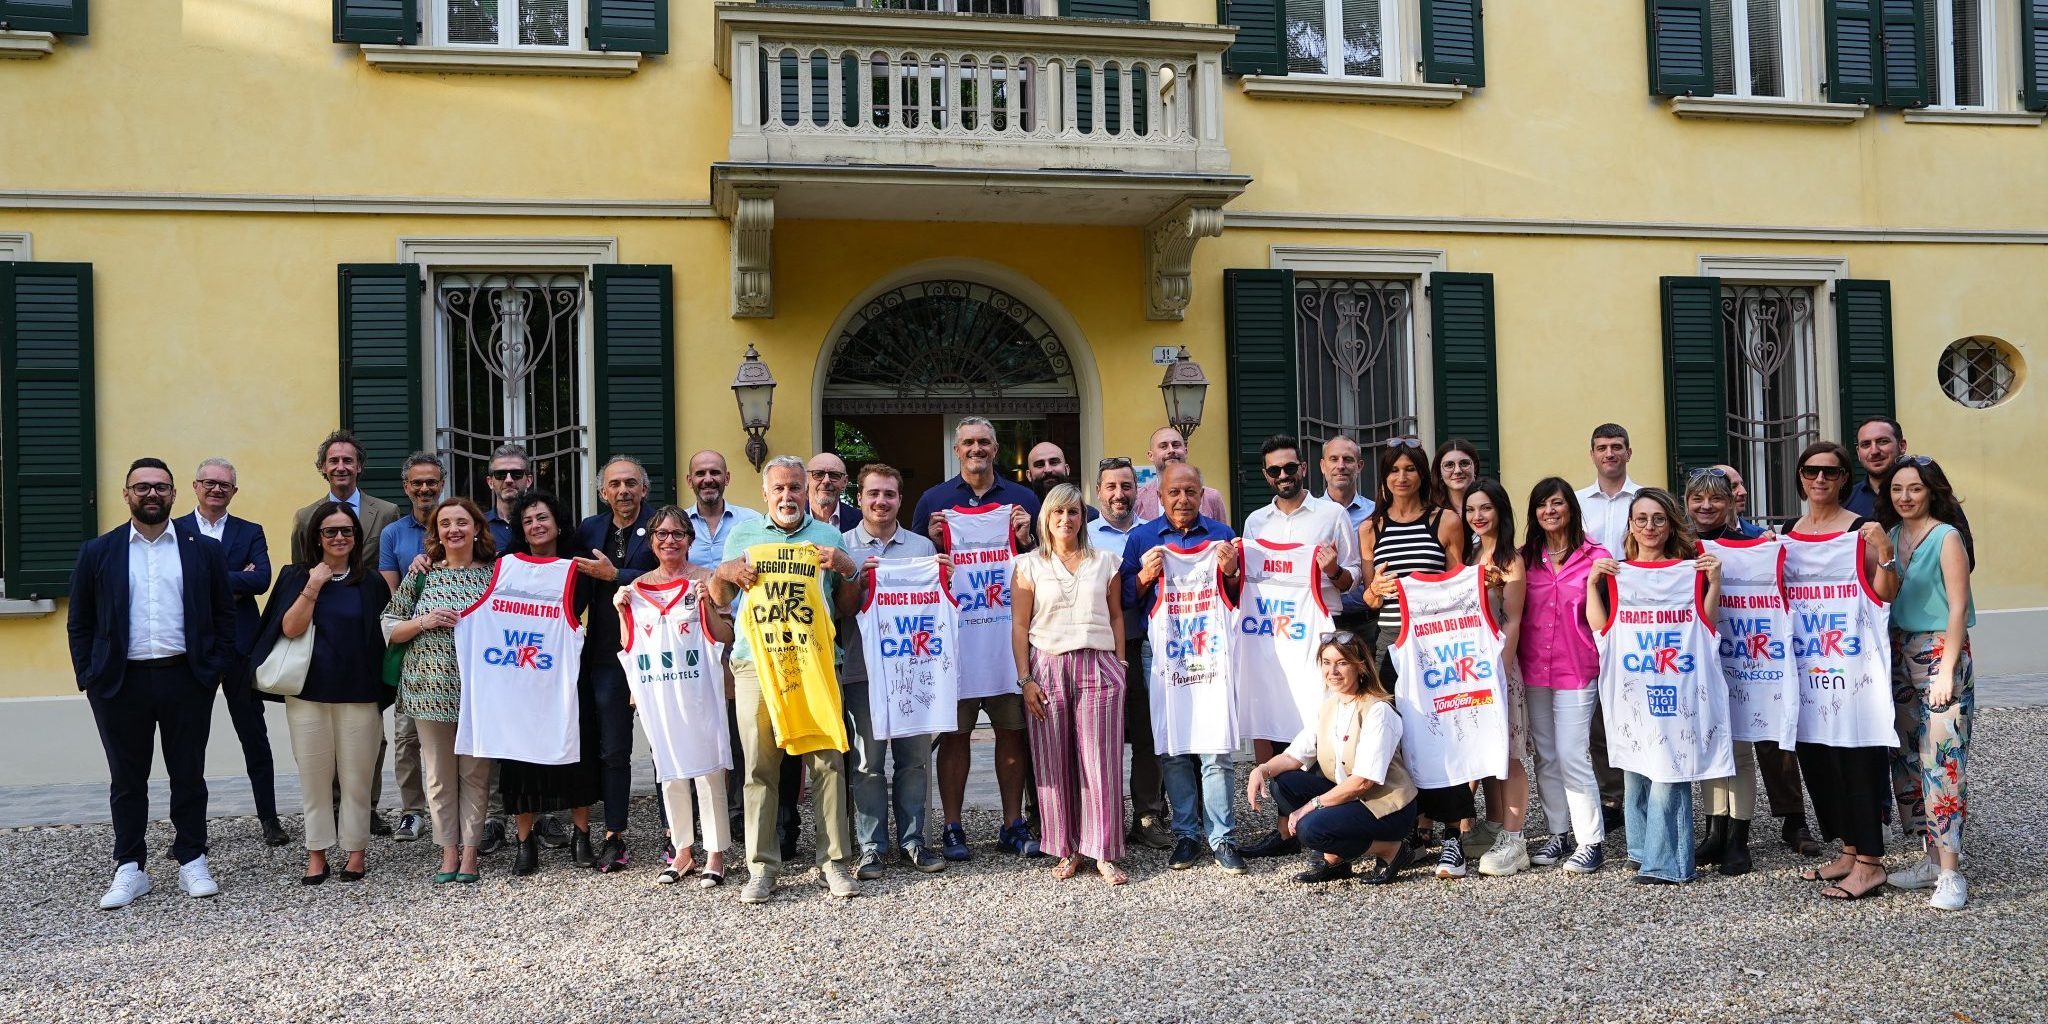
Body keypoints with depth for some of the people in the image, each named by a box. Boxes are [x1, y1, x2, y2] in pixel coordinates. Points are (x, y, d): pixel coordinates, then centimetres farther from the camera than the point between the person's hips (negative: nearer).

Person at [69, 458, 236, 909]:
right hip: (121, 683, 1)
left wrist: (215, 668, -2)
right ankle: (129, 869, 17)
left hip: (186, 680, 0)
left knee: (188, 775, 7)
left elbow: (225, 614, 7)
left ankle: (192, 863, 17)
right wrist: (88, 677, -1)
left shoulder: (204, 549, 4)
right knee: (127, 781, 8)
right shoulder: (98, 552, 5)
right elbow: (79, 622, 7)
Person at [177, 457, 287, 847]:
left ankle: (269, 818, 15)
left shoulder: (250, 533, 7)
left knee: (254, 736, 6)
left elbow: (262, 579, -10)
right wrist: (234, 581, -15)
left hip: (240, 646, 0)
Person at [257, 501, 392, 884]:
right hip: (309, 693, 0)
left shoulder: (370, 582, 5)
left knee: (356, 777, 2)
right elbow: (290, 628, -7)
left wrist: (383, 689, 0)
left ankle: (356, 851, 13)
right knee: (314, 776, 5)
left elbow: (385, 634, 7)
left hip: (358, 694, 0)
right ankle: (316, 853, 14)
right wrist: (312, 588, -16)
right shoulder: (298, 577, 5)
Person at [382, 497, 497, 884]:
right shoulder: (420, 574, 5)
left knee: (475, 771, 4)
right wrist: (424, 622, -10)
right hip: (431, 688, 1)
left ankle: (469, 854, 12)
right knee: (439, 774, 5)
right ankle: (448, 853, 14)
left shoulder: (495, 573, 4)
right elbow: (389, 629, 6)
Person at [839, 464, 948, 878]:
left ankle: (912, 839, 15)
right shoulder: (841, 546, 5)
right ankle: (871, 846, 10)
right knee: (868, 760, 2)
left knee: (915, 757, 5)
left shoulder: (923, 547, 13)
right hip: (862, 668, -2)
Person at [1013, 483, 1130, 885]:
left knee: (1100, 762, -3)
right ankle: (1066, 851, 11)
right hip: (1048, 668, 0)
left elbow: (1116, 615, 15)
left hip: (1098, 667, 1)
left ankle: (1104, 854, 2)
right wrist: (1025, 679, -3)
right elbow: (1019, 626, 4)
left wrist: (1120, 664, 7)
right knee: (1054, 764, 1)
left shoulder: (1104, 562, 12)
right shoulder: (1029, 565, 7)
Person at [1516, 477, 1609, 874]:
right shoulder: (1525, 557, 8)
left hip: (1577, 669, -4)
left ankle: (1590, 840, 1)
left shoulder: (1594, 556, -3)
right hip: (1533, 668, 4)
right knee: (1545, 756, 10)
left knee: (1571, 754, -8)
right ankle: (1559, 833, 20)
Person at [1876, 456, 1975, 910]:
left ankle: (1950, 873, -6)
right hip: (1899, 651, 7)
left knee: (1942, 757, -9)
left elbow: (1958, 607, -12)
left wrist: (1946, 670, -16)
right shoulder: (1891, 535, 10)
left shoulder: (1947, 537, -9)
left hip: (1940, 652, -7)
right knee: (1908, 754, 9)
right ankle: (1933, 858, 19)